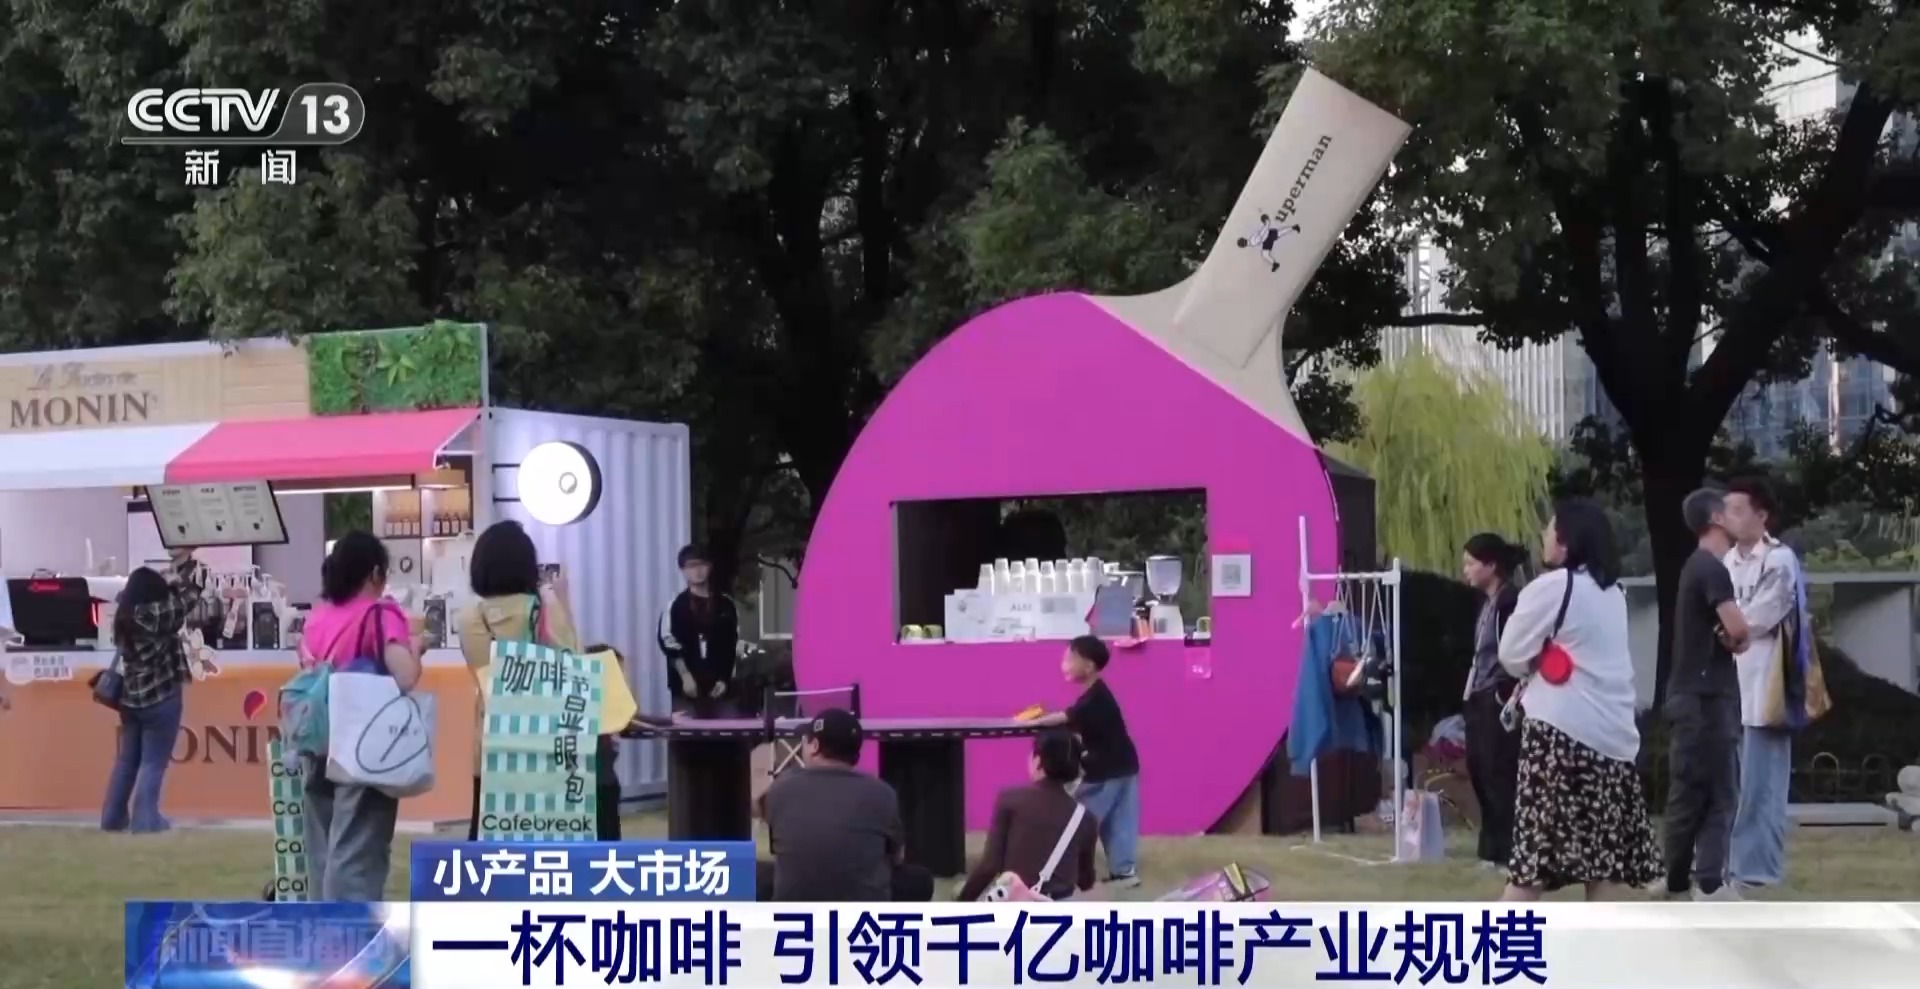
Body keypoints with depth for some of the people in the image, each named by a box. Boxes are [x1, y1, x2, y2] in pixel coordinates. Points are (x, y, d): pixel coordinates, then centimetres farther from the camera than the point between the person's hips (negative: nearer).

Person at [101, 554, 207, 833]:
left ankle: (113, 817, 18)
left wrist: (177, 570, 16)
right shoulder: (155, 615, -17)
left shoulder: (124, 616, 5)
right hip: (160, 697, -7)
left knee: (127, 759, 15)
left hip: (131, 696, 7)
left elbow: (169, 600, 17)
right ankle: (145, 819, -2)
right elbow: (186, 600, -9)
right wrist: (188, 564, 2)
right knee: (153, 762, -1)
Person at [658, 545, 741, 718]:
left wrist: (725, 679, 3)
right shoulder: (677, 605, 1)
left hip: (720, 686, 3)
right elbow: (668, 643, -6)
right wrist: (685, 676, -13)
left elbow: (734, 646, 12)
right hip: (688, 686, -3)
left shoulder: (725, 605, 11)